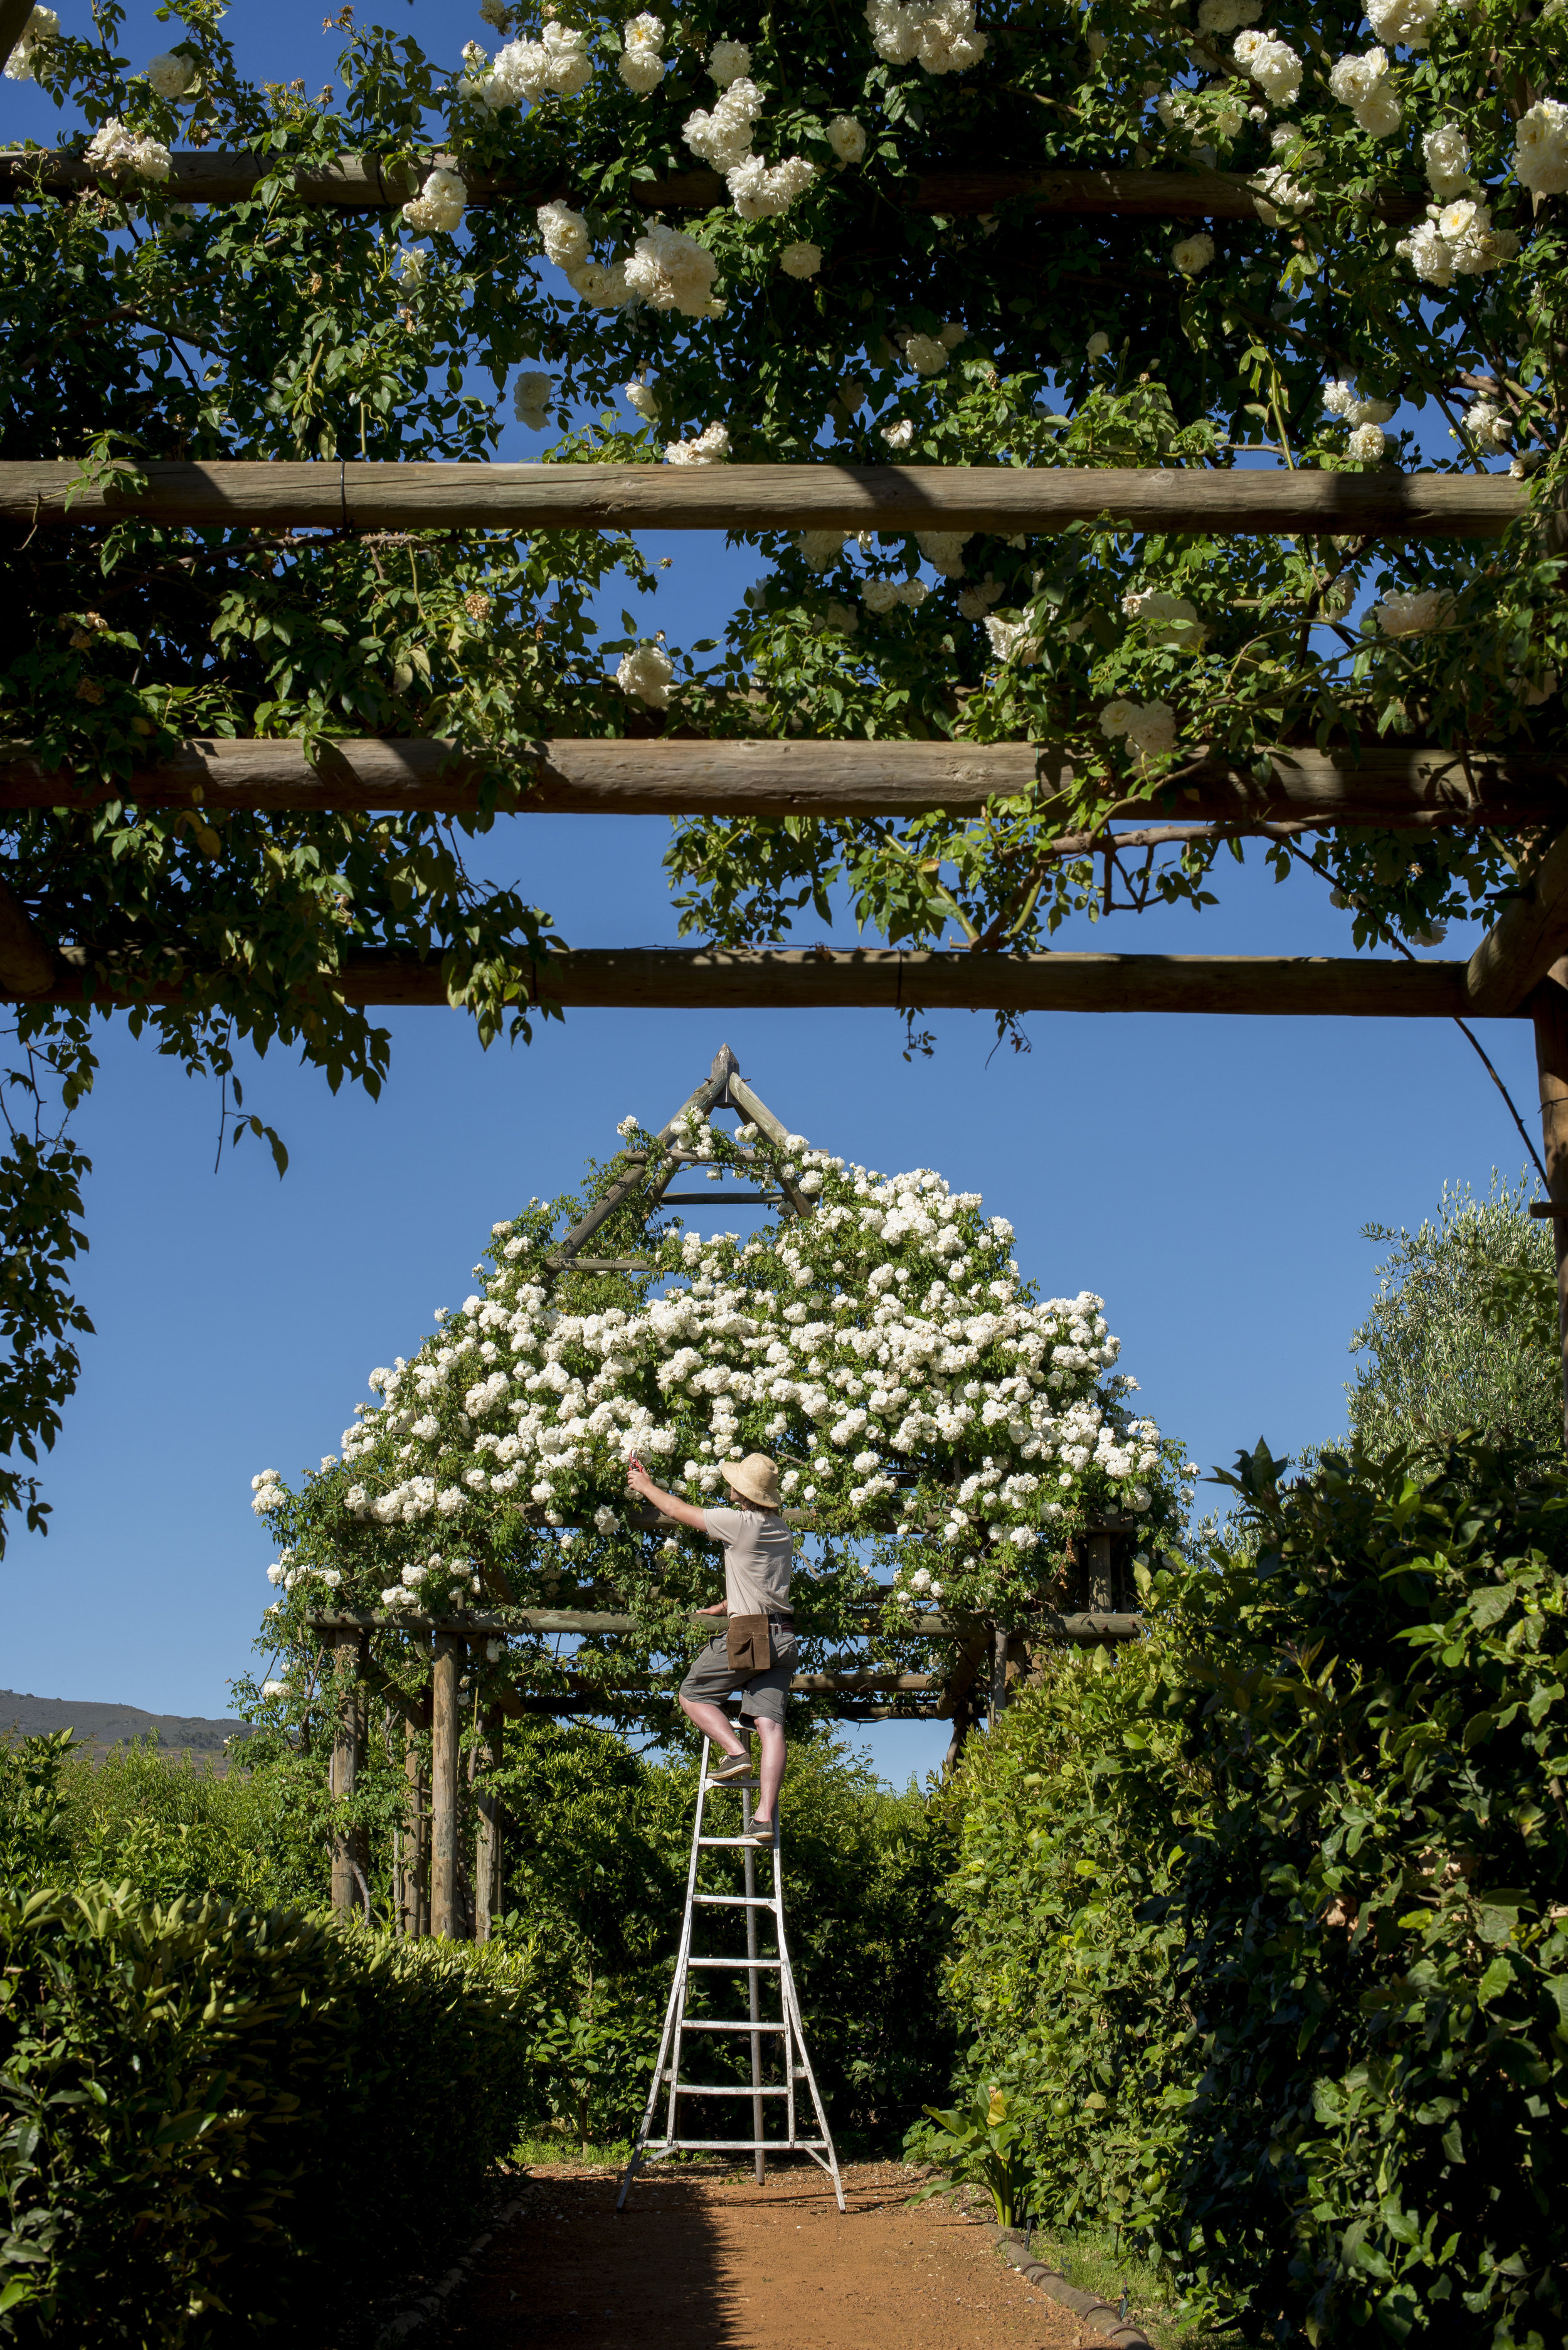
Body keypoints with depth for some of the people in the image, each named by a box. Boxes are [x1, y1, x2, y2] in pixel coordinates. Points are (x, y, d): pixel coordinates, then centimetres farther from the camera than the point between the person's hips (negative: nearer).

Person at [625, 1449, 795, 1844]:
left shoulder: (741, 1524, -10)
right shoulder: (782, 1532, 14)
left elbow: (679, 1511, 1)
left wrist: (645, 1486, 16)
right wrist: (720, 1608, 37)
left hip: (747, 1635, -7)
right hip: (783, 1638, 7)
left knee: (692, 1695, 12)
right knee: (770, 1723, -3)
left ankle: (735, 1752, -8)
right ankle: (765, 1817, -11)